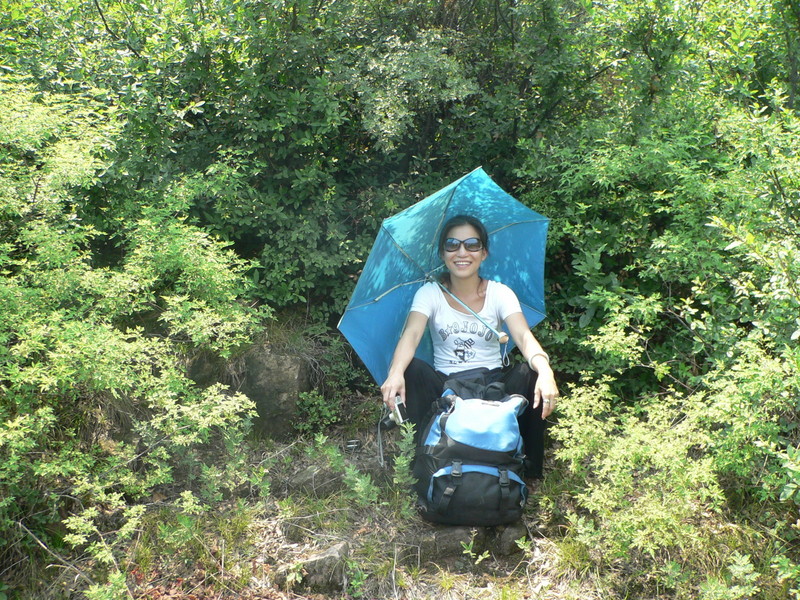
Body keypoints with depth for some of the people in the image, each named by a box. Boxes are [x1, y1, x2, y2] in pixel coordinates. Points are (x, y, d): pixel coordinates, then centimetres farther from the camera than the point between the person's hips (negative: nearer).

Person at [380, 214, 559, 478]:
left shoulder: (500, 293, -2)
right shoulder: (430, 293, -2)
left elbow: (524, 336, -19)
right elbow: (411, 335, -20)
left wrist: (545, 371, -42)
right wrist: (395, 373, -43)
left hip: (493, 384, 1)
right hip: (444, 387, 0)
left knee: (530, 373, -29)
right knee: (412, 369, -29)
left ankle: (530, 467, -13)